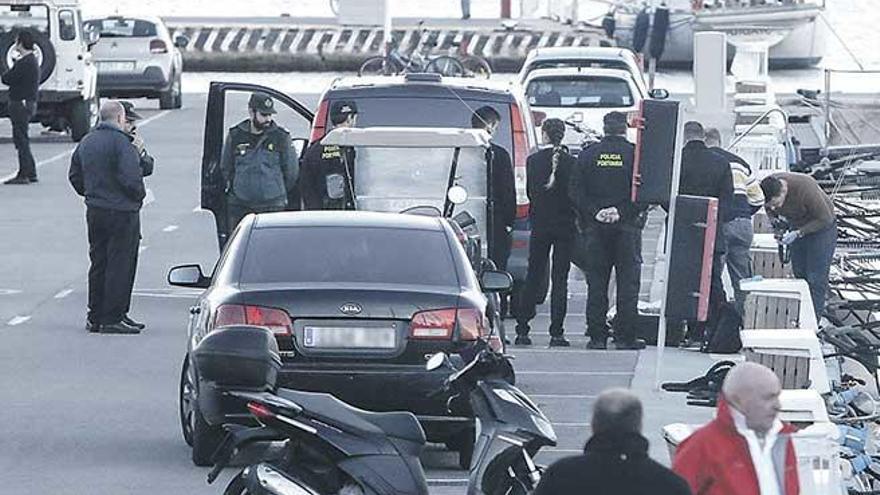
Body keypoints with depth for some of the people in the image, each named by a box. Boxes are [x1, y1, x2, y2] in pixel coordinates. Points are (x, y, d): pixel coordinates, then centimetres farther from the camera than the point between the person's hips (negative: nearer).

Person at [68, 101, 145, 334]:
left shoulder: (87, 142, 11)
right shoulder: (121, 143, -15)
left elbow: (74, 175, 16)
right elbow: (130, 177, -22)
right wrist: (139, 195, -4)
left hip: (94, 211, 8)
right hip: (122, 211, -8)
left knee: (99, 263, 15)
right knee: (120, 265, -3)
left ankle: (95, 317, 18)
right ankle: (112, 319, -3)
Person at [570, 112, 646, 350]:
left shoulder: (588, 154, 2)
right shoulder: (635, 154, -4)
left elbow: (575, 191, -3)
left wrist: (594, 212, -4)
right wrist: (624, 211, -4)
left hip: (595, 227, 2)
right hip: (627, 226, -2)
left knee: (596, 284, 5)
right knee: (628, 283, 3)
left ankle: (597, 336, 3)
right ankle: (625, 337, -1)